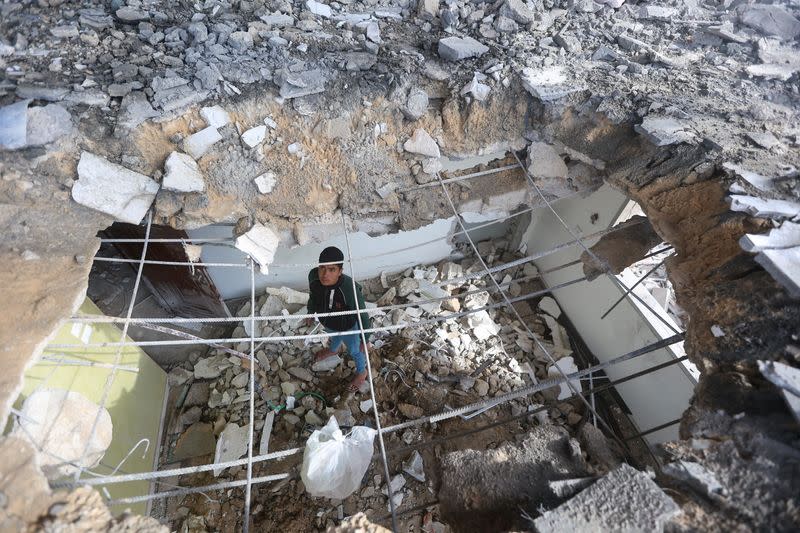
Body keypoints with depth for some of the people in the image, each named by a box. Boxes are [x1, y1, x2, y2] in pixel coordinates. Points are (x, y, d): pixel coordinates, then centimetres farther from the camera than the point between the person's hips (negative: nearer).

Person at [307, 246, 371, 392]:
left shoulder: (349, 289, -45)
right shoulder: (313, 276, -30)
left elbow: (362, 315, -28)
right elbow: (312, 295, -5)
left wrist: (364, 340, -16)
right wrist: (310, 312, 12)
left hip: (348, 328, -4)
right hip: (327, 323, 4)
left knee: (354, 351, 28)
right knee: (334, 338, 39)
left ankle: (362, 372, 61)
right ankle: (334, 350, 76)